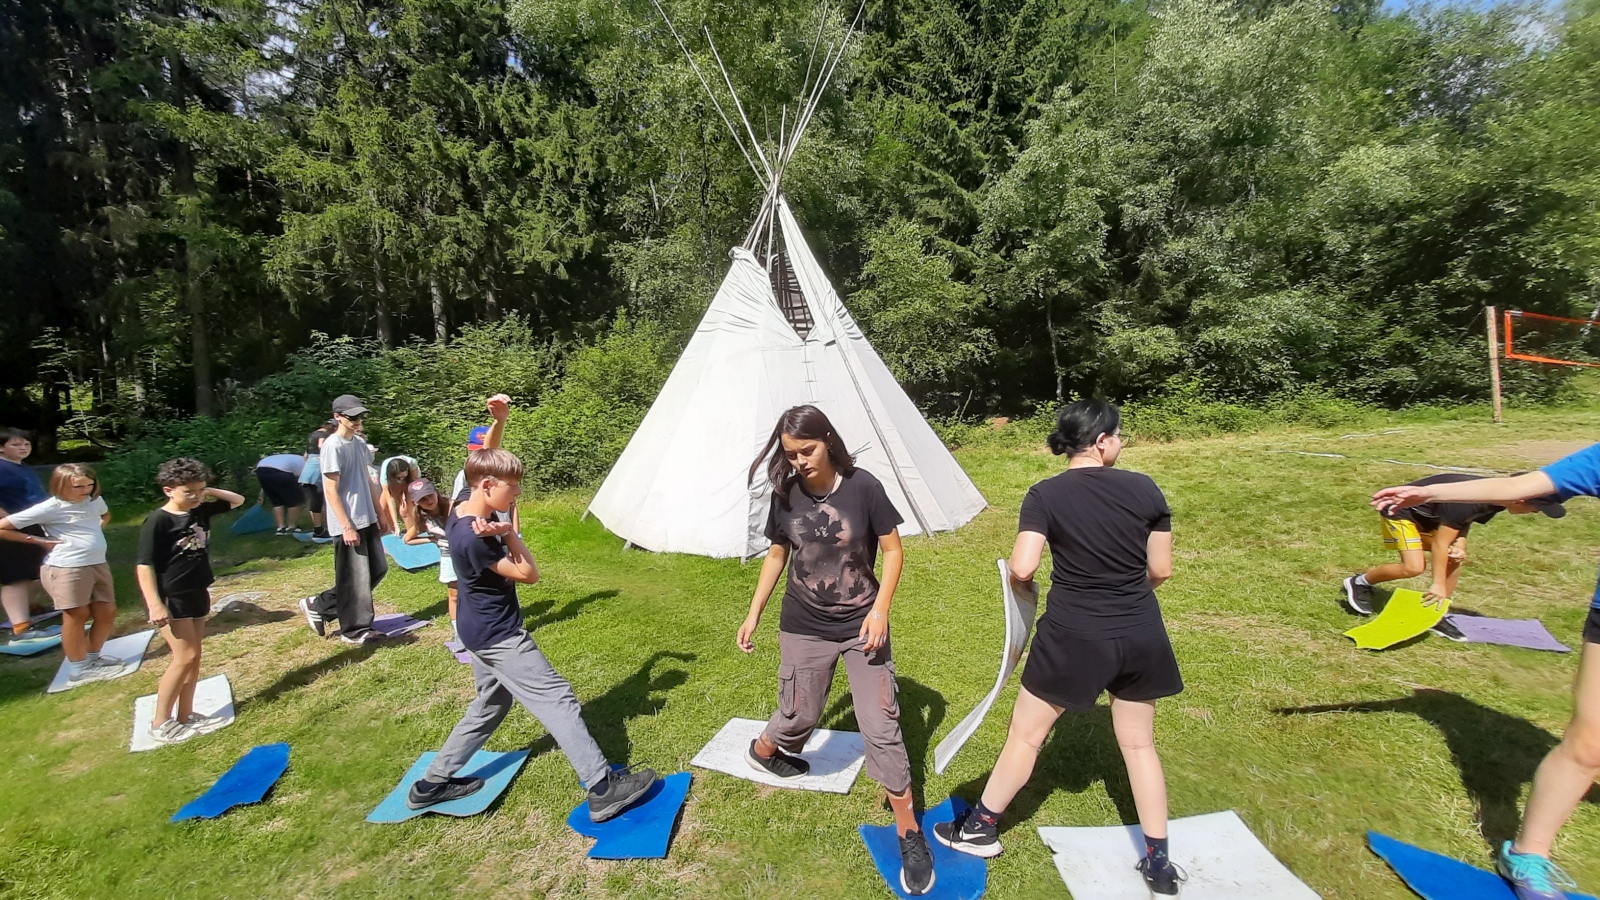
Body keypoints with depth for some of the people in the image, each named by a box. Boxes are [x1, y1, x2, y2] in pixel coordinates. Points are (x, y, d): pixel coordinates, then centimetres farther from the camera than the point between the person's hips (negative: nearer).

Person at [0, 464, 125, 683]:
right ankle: (78, 669, 17)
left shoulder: (95, 501, 8)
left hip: (98, 565, 6)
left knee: (107, 613, 9)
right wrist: (40, 541, -7)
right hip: (67, 569, -6)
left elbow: (106, 515, 32)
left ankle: (93, 657, 29)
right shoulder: (49, 509, -11)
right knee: (77, 616, 3)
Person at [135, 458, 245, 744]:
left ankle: (185, 715, 23)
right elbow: (145, 565, -17)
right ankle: (160, 723, 6)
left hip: (198, 594, 7)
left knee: (193, 657, 12)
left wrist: (210, 492, 0)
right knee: (186, 657, -8)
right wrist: (154, 604, -22)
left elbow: (238, 500, 17)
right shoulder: (158, 521, -15)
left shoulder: (201, 511, 3)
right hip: (171, 599, -7)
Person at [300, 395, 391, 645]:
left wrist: (380, 514, 16)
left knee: (378, 569, 14)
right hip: (348, 524, -8)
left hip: (367, 520, 9)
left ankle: (319, 605, 26)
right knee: (355, 578, 1)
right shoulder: (333, 446, -14)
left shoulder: (360, 443, 10)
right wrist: (347, 526, -18)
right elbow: (331, 490, -16)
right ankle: (354, 630, 17)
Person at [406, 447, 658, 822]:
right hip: (499, 636, -10)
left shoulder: (467, 507, -2)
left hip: (484, 632, 10)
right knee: (557, 699, -8)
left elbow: (487, 460, 9)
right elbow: (529, 574, -21)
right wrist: (508, 533, -24)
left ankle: (433, 783, 35)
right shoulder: (473, 539, -28)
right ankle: (603, 789, -5)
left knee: (491, 704, 24)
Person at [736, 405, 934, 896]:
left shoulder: (862, 487, -17)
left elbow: (893, 550, -9)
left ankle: (909, 832, 21)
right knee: (800, 715, 16)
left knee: (882, 726, 2)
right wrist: (753, 614, 7)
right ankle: (761, 750, 50)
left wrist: (880, 609, -17)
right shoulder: (786, 495, -9)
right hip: (804, 629, 2)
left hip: (862, 625, -1)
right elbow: (777, 555, 4)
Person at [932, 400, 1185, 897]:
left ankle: (981, 828, 32)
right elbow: (1161, 570, 2)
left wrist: (1020, 586, 2)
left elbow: (1021, 568, -21)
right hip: (1140, 635, 3)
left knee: (1025, 735, 14)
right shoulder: (1145, 488, -5)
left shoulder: (1045, 495, -13)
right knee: (1139, 743, 22)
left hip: (1074, 636, -3)